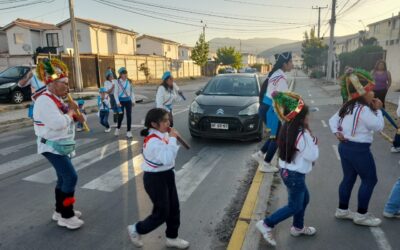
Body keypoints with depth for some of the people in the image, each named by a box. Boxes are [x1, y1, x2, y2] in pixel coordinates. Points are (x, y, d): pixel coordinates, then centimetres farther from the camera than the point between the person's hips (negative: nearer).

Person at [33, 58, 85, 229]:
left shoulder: (57, 100, 10)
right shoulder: (44, 101, -21)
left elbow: (64, 120, 17)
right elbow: (57, 123, -32)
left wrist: (76, 117, -4)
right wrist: (71, 111, -17)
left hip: (62, 145, 10)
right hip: (52, 147, -10)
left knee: (63, 178, 16)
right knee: (71, 177, -12)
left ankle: (60, 211, 31)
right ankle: (66, 216, 0)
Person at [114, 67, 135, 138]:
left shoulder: (129, 81, 2)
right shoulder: (118, 82, -6)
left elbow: (132, 91, 8)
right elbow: (115, 93, -6)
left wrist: (133, 100, 4)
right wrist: (117, 102, -13)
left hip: (128, 100, 2)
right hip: (121, 100, -2)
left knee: (129, 115, -1)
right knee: (121, 115, 7)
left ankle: (128, 131, 8)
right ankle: (118, 128, 33)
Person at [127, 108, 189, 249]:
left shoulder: (162, 135, 1)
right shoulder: (153, 141, -27)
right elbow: (167, 159, -35)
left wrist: (172, 138, 1)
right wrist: (172, 139, -31)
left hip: (167, 175, 9)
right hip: (155, 178, -9)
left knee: (174, 208, 16)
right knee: (161, 213, 6)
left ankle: (172, 238, 35)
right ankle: (136, 230, 28)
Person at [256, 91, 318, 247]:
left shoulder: (287, 130, 2)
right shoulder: (303, 135, -24)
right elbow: (313, 155, -14)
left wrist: (309, 150, 4)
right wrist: (314, 142, -1)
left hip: (287, 170, 9)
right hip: (295, 175, -9)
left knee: (304, 199, 24)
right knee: (294, 206, 5)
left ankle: (298, 228, 38)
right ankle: (266, 224, 5)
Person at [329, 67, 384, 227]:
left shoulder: (348, 106, 9)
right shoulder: (364, 109, -19)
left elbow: (333, 120, 12)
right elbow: (379, 126, -14)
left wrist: (336, 132, 0)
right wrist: (378, 110, -4)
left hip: (345, 146, 9)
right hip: (359, 149, -9)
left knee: (349, 178, 18)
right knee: (370, 179, 6)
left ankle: (342, 210, 29)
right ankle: (361, 215, 16)